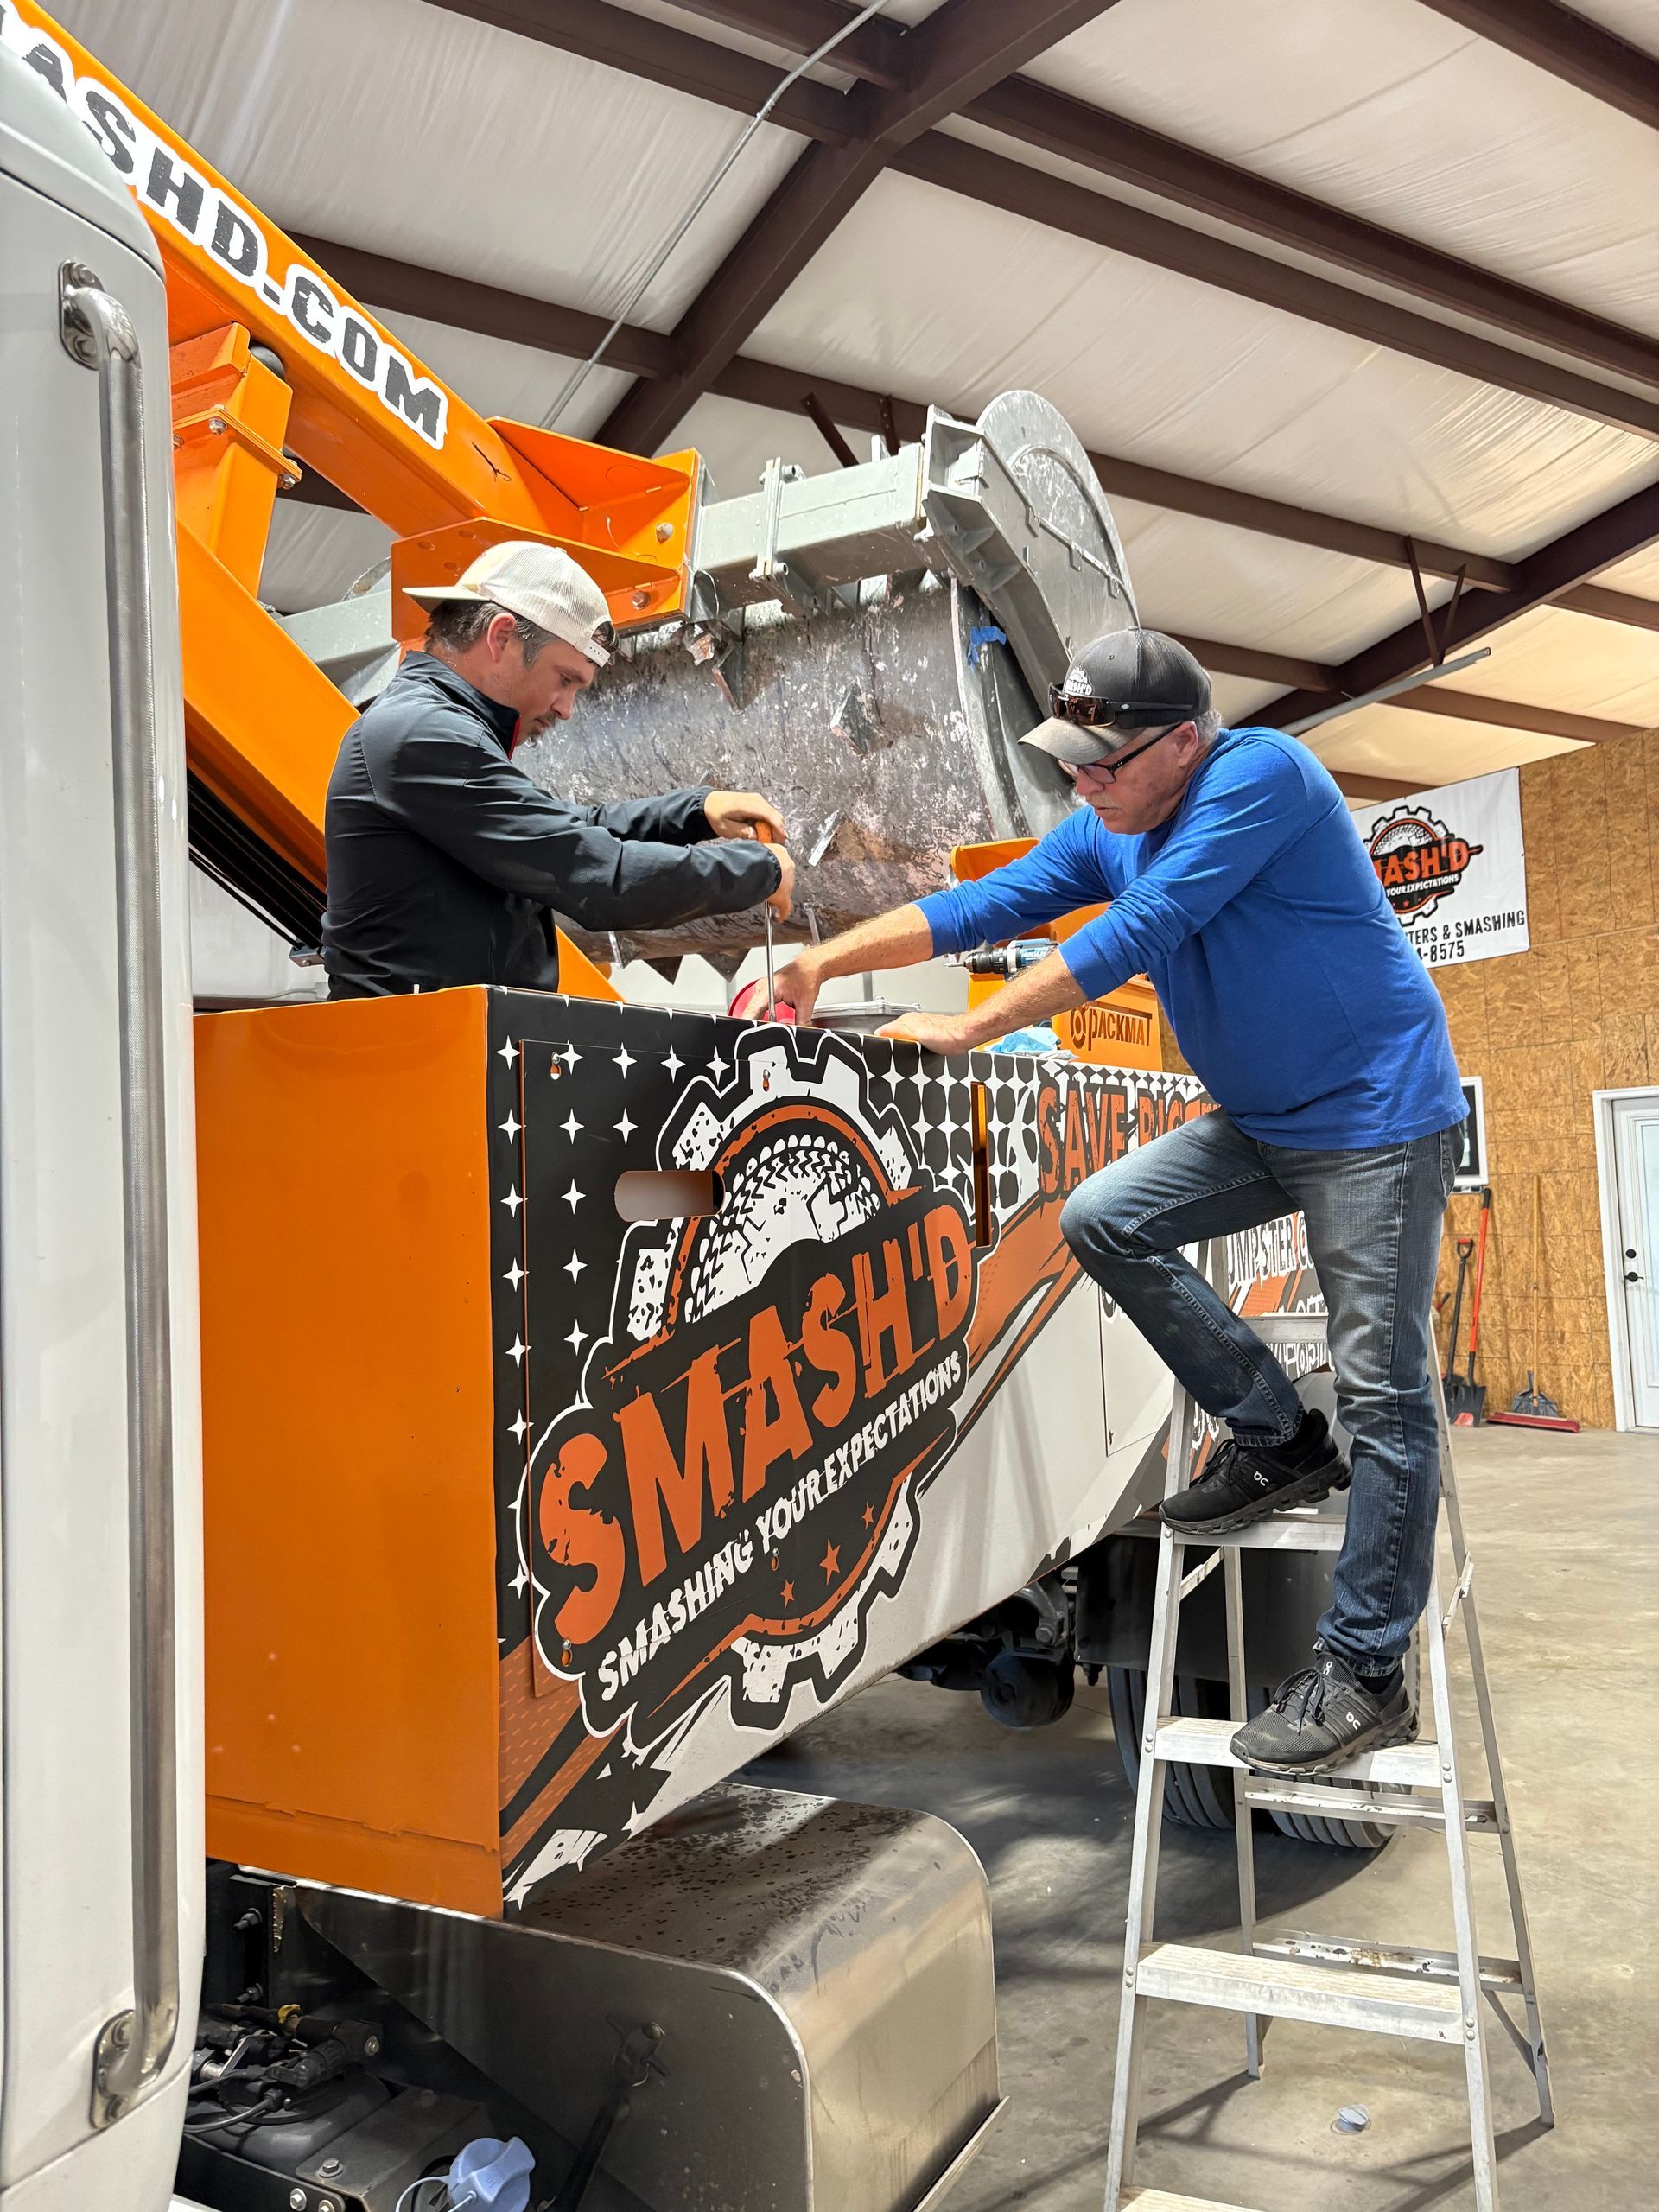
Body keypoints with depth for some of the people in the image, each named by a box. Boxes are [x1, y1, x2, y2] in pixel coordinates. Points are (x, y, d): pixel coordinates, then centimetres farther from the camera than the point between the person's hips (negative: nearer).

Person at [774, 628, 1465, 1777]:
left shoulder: (1261, 774, -20)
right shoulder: (1107, 829, 4)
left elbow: (1140, 929, -26)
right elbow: (987, 903, -1)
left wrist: (972, 1028, -24)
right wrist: (827, 960, -11)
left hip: (1379, 1118, -8)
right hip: (1264, 1122, 8)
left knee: (1383, 1392, -5)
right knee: (1104, 1221, -1)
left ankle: (1365, 1675, 4)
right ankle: (1278, 1440, 8)